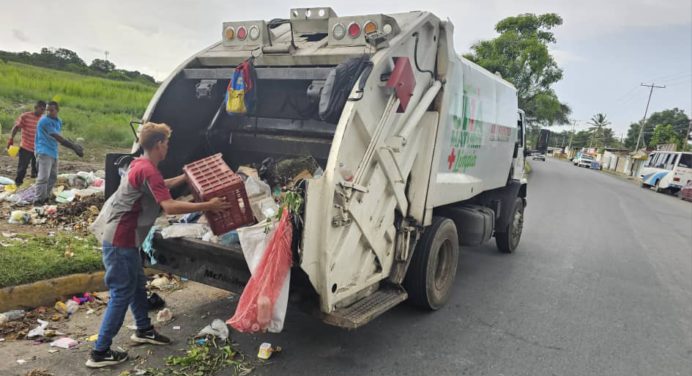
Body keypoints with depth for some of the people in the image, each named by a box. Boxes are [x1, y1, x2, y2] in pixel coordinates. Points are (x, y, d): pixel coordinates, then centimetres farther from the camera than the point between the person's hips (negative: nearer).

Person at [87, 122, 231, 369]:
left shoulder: (142, 165, 10)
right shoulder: (148, 171, -22)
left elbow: (163, 186, 30)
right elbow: (170, 206, -31)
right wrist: (207, 206, -28)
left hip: (122, 236, 10)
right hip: (121, 239, -10)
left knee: (138, 284, 21)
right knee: (122, 293, -2)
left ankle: (143, 330, 37)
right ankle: (100, 353, 7)